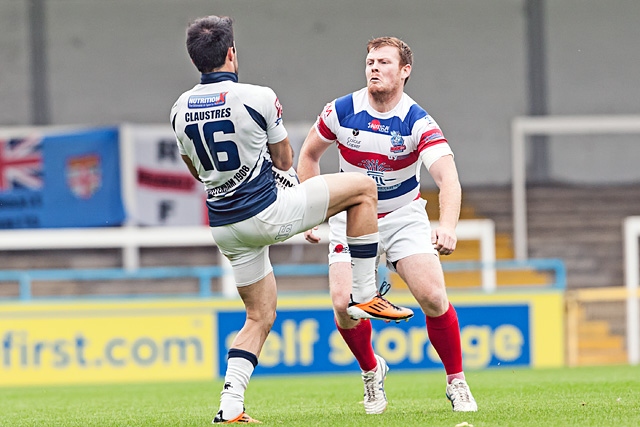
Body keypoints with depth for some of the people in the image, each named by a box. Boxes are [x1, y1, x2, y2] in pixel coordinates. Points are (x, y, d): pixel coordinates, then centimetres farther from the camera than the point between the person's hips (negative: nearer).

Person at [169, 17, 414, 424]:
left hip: (225, 228, 6)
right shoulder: (258, 98, -13)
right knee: (363, 188, 8)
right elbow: (284, 161, 0)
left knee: (260, 316, 18)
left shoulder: (181, 109, 3)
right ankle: (366, 294, 8)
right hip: (267, 212, -6)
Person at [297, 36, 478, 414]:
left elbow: (448, 178, -33)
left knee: (433, 296, -19)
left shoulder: (419, 122, -20)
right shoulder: (341, 111, -12)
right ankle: (371, 371, 15)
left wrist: (448, 227, -50)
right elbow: (310, 154, 7)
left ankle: (457, 382, 2)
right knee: (344, 302, -15)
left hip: (404, 216, -1)